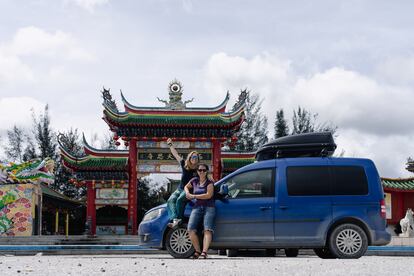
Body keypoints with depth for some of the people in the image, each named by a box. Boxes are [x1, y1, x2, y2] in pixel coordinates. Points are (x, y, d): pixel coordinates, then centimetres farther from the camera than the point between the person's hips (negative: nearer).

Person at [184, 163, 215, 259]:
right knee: (191, 230, -14)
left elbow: (208, 195, -11)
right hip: (197, 207, 4)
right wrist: (187, 192, 10)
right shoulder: (194, 181, 15)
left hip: (209, 207, -4)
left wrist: (193, 196, -6)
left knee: (207, 230, -21)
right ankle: (197, 251, -4)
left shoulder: (209, 182, 1)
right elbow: (186, 187, 34)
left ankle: (204, 252, -31)